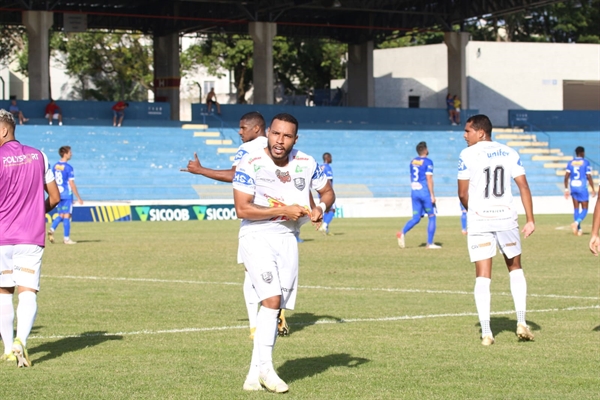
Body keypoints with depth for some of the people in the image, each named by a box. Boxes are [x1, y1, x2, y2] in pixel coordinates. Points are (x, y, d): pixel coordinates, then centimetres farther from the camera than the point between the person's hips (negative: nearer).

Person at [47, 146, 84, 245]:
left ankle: (51, 230, -7)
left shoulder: (55, 166, 7)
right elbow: (71, 184, -13)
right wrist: (78, 198, -8)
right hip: (67, 195, -6)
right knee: (67, 216, 0)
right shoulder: (68, 167, -12)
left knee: (61, 215, 16)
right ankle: (66, 239, 3)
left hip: (57, 195, 6)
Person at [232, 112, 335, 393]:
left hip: (286, 240, 5)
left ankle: (254, 374, 11)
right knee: (272, 298, -20)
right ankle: (265, 366, -9)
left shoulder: (306, 164, -1)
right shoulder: (250, 164, -14)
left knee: (275, 307, 4)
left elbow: (328, 192, 14)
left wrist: (321, 208, -9)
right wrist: (283, 211, -20)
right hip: (256, 236, -5)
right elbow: (242, 209, -17)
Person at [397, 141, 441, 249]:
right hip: (425, 192, -6)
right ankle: (430, 243, 4)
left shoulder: (413, 162, 11)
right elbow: (429, 179, -15)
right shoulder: (428, 162, -9)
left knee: (416, 218, 9)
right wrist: (432, 195, -14)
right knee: (432, 217, 6)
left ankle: (402, 232, -16)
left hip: (414, 192, 6)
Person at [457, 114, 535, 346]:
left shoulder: (468, 155, -5)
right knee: (515, 269, 19)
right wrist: (530, 220, 1)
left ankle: (486, 333, -4)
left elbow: (463, 194, -4)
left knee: (483, 277, 1)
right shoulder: (509, 153, 6)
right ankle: (521, 322, 10)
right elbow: (523, 187, 0)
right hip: (506, 217, 3)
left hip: (479, 221, -3)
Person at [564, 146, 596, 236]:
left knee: (576, 209, 12)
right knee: (584, 209, 3)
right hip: (582, 188, -4)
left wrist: (566, 189, 7)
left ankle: (579, 229, 12)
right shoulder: (586, 163, -5)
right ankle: (576, 222, -23)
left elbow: (566, 177, 1)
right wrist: (593, 189, -1)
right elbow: (589, 177, -8)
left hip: (573, 188, 4)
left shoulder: (570, 163, 6)